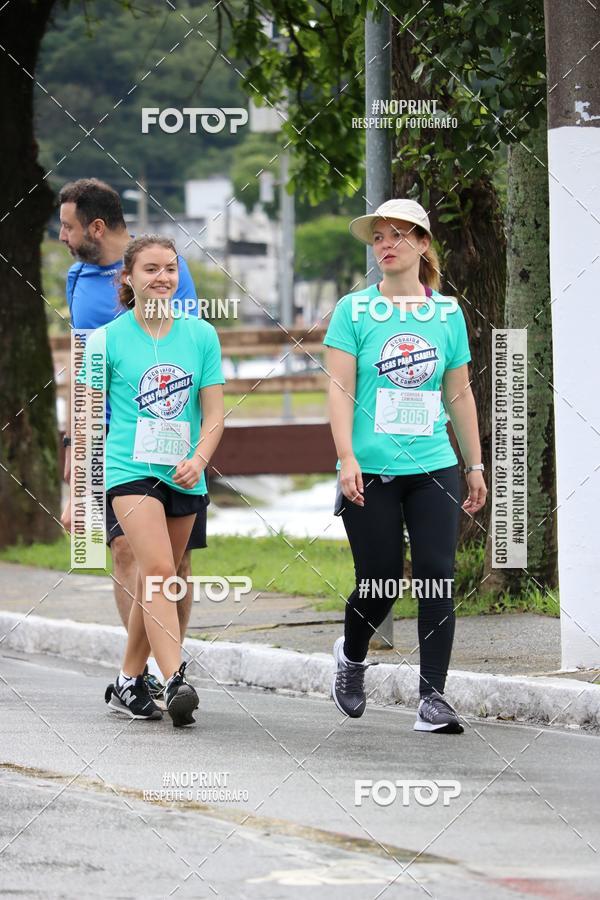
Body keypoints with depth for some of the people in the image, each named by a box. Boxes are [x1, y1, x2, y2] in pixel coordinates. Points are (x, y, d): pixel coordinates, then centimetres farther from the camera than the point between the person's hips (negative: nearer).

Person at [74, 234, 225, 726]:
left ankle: (129, 682, 25)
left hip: (184, 477, 4)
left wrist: (198, 458, -13)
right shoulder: (108, 339, -1)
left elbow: (213, 413, 6)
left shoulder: (201, 335, 5)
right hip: (130, 469, -4)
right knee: (157, 572, -20)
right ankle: (175, 682, -29)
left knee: (155, 583, 11)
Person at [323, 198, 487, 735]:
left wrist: (476, 465, 14)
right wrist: (348, 458, -14)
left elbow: (459, 394, 14)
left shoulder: (448, 313, 9)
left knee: (437, 578, -8)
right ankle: (352, 656, 32)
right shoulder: (354, 310, 1)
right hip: (371, 472, -2)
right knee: (381, 583, 1)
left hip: (434, 469, 2)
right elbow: (340, 388, -4)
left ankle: (433, 697, -5)